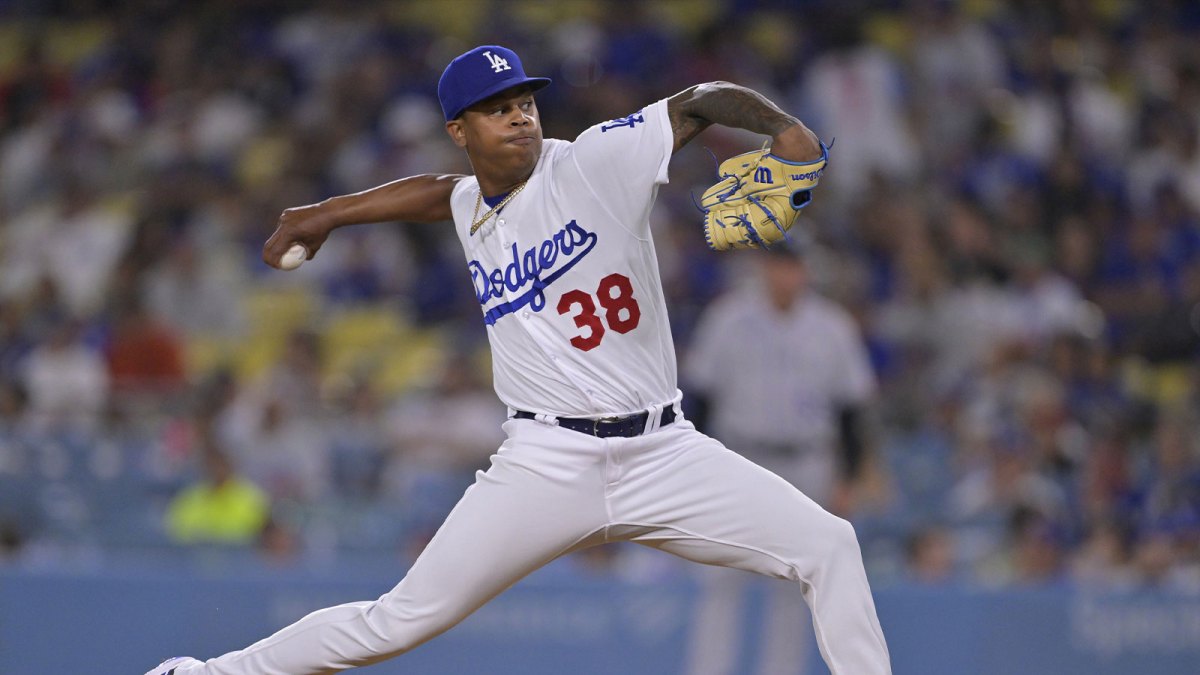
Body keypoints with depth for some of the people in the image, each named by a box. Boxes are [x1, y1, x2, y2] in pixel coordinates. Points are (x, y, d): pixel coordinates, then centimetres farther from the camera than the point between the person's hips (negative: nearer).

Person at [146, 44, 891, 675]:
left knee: (828, 546, -13)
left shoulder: (593, 162, -4)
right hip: (548, 465, 1)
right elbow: (443, 191, 34)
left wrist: (784, 129, -25)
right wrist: (328, 213, 42)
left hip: (662, 453, -1)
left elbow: (703, 100, -7)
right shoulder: (470, 208, 9)